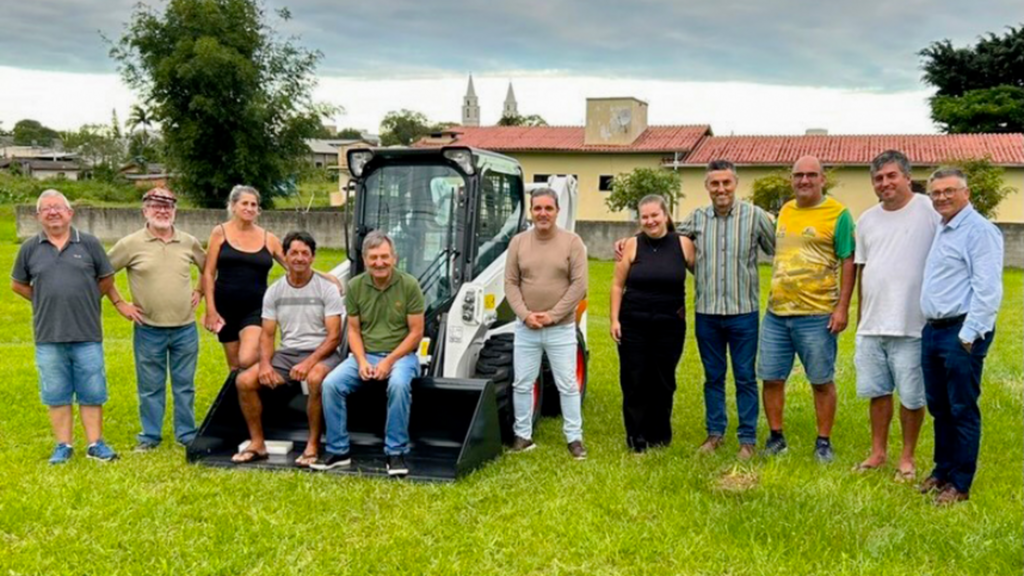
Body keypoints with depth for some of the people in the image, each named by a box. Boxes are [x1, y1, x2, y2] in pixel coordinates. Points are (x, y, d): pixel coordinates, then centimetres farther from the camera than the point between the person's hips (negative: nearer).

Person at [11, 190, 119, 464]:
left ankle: (95, 444, 15)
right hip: (49, 337, 1)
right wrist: (45, 301, 7)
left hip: (87, 335, -1)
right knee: (56, 395, 8)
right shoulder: (30, 248, 4)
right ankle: (63, 446, 19)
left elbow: (106, 279, 10)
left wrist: (85, 300, 5)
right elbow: (18, 284, 15)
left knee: (92, 393, 5)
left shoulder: (89, 243, 1)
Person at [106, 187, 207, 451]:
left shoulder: (189, 242, 4)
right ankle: (150, 436, 21)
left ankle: (187, 434, 21)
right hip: (148, 329, -2)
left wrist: (200, 291, 8)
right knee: (150, 387, 9)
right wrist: (120, 303, -1)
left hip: (185, 328, 2)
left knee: (185, 385, 10)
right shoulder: (131, 244, -4)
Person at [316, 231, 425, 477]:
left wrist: (389, 361, -16)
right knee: (330, 384, -21)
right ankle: (338, 450, -5)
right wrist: (361, 361, -10)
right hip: (365, 355, 4)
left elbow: (416, 333, -7)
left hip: (401, 354, -3)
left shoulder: (409, 285, -7)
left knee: (399, 384, -36)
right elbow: (354, 330, 7)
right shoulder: (355, 286, 3)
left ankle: (396, 452, -21)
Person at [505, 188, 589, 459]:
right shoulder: (518, 242, 4)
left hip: (561, 329, -2)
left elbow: (579, 285, -8)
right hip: (525, 328, 2)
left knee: (568, 386, 4)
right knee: (522, 384, 8)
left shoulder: (572, 242, -3)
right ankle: (523, 436, 21)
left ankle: (575, 438, 15)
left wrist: (553, 315, -13)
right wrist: (524, 314, -11)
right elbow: (510, 283, 2)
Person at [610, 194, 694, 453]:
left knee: (663, 381, 8)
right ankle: (637, 436, 13)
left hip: (670, 325, 1)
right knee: (634, 381, 2)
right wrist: (614, 319, -4)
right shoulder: (632, 245, -1)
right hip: (633, 324, 0)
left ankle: (659, 435, 22)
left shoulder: (683, 244, 0)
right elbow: (618, 285, 2)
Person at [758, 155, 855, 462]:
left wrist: (842, 307, -13)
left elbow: (848, 262, -7)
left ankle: (823, 442, 20)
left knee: (822, 381, 6)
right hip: (776, 313, 5)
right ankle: (776, 437, 24)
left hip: (817, 315, -5)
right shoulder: (785, 211, 11)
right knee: (771, 378, 9)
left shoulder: (838, 214, -6)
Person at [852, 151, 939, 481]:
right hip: (872, 325, 5)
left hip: (912, 325, -5)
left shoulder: (929, 211, -7)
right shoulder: (867, 220, 12)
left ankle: (907, 458, 20)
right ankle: (878, 452, 27)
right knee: (878, 391, 14)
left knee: (912, 396, 4)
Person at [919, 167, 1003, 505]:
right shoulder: (941, 230, 17)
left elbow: (987, 289, -18)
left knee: (962, 410, 0)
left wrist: (969, 334, -20)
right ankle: (942, 471, 28)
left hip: (961, 332, -9)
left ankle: (960, 484, 9)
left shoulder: (979, 230, -12)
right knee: (939, 407, 16)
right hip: (933, 329, 9)